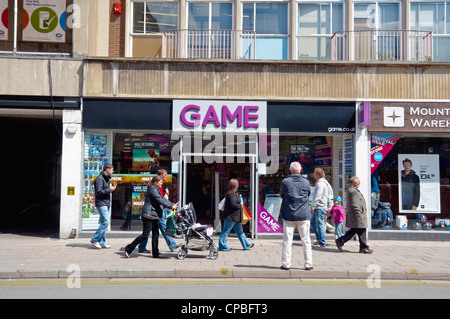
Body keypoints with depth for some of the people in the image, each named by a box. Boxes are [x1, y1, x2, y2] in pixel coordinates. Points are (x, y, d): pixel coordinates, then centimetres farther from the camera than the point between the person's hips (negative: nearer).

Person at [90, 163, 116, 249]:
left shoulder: (106, 179, 19)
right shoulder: (99, 178, -12)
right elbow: (99, 192, -19)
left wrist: (111, 188, 7)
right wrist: (110, 190, -15)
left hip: (107, 204, 10)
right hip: (101, 204, -10)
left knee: (105, 223, 9)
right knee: (105, 222, -13)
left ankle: (102, 242, 13)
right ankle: (95, 239, -3)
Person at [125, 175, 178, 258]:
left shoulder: (156, 189, 19)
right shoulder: (153, 189, -13)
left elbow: (163, 199, 19)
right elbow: (160, 200, -18)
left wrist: (173, 204, 10)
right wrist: (171, 206, -14)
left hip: (154, 215, 11)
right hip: (149, 215, -11)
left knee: (155, 234, 10)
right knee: (145, 235, -9)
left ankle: (155, 253, 15)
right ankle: (128, 249, -2)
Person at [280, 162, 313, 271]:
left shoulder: (285, 182, -6)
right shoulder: (306, 182, -2)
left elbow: (281, 195, 7)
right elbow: (308, 195, 12)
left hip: (288, 215, -1)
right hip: (303, 215, 1)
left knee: (287, 240, 5)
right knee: (306, 240, 9)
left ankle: (286, 264, 7)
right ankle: (308, 264, 12)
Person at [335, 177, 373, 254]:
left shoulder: (351, 190, 17)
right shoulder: (353, 191, -18)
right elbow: (355, 205, -23)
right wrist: (359, 214, -23)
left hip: (353, 215, 11)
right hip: (357, 216, -11)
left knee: (353, 230, 13)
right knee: (361, 231, -2)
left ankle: (340, 241, 13)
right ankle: (364, 248, 6)